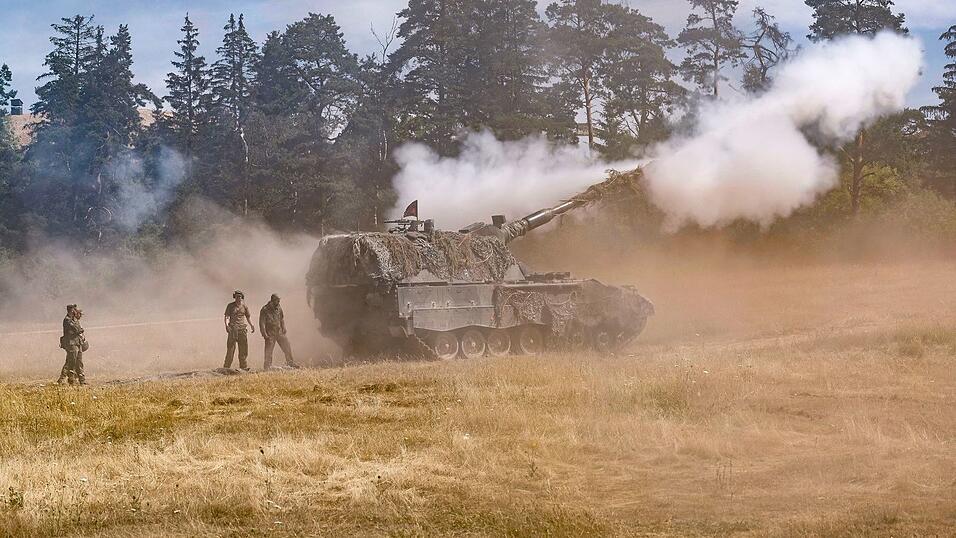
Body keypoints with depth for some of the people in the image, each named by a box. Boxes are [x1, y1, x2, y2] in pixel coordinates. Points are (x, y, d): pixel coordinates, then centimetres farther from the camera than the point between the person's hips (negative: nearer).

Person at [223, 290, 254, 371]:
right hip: (233, 329, -4)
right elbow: (226, 316, -2)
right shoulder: (230, 306, 2)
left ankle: (243, 367, 14)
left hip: (242, 329, 4)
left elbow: (248, 316, 22)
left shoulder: (244, 306, 11)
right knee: (231, 349, -7)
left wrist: (251, 325, 10)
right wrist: (226, 325, -18)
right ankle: (226, 367, -5)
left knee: (243, 349, 4)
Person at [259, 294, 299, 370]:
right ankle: (267, 367, 6)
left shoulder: (279, 308, 5)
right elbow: (262, 323, -14)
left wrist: (283, 328, 12)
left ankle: (290, 363, 21)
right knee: (268, 352, -4)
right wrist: (264, 335, -18)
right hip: (270, 334, -6)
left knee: (287, 347, 8)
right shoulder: (265, 310, -13)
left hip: (280, 332, 6)